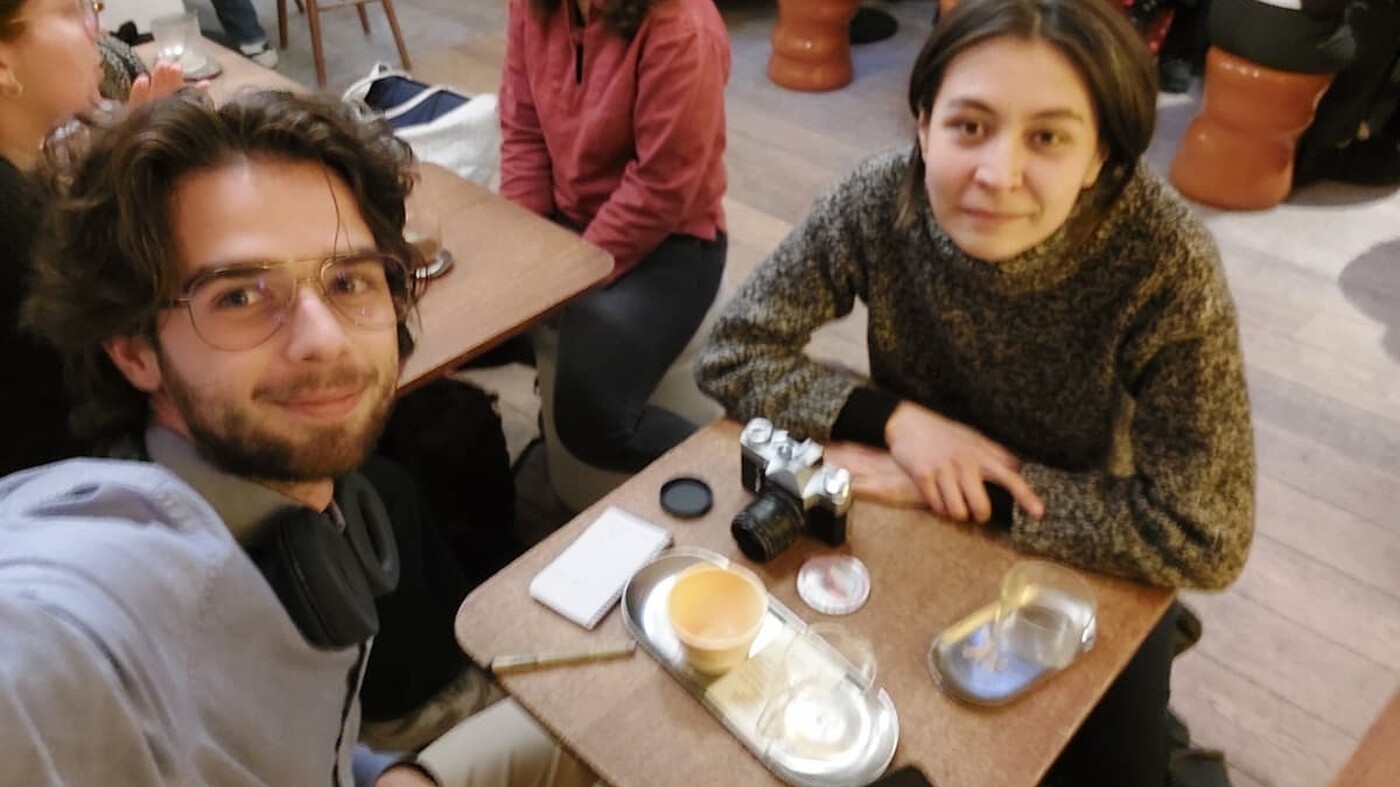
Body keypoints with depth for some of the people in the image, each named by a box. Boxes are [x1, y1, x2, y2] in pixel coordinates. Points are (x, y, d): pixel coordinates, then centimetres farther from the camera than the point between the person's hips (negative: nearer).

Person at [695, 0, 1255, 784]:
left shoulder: (1165, 262, -31)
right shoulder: (880, 202, -25)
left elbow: (1205, 537, -28)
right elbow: (733, 352, -16)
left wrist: (975, 489, -29)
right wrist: (896, 419, -29)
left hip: (1091, 557, -1)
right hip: (907, 520, 2)